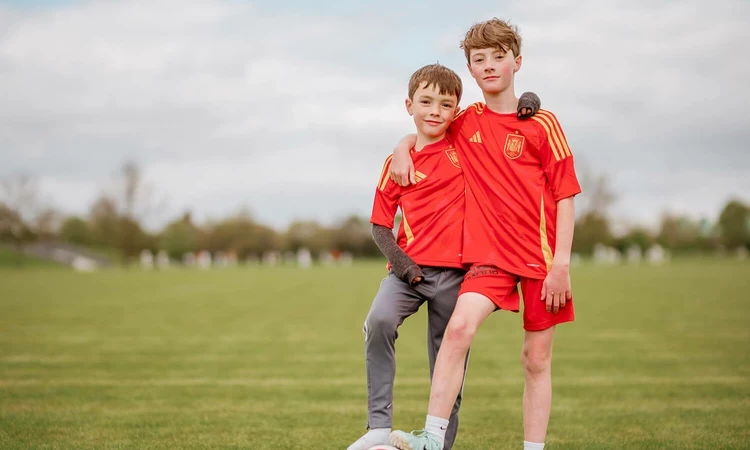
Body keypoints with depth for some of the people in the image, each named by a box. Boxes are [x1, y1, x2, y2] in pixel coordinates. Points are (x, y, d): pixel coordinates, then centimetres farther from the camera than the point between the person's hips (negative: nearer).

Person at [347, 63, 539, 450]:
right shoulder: (398, 163, 5)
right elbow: (379, 225, 8)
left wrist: (527, 102, -7)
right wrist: (398, 259, -9)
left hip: (453, 273, 1)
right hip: (409, 269, 0)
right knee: (379, 321, -28)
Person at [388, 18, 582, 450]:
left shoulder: (542, 124, -1)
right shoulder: (465, 123, 9)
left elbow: (565, 195, -3)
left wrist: (561, 263, -11)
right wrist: (402, 148, 6)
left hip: (541, 255, -1)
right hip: (489, 253, 1)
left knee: (537, 359, 3)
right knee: (459, 326, -23)